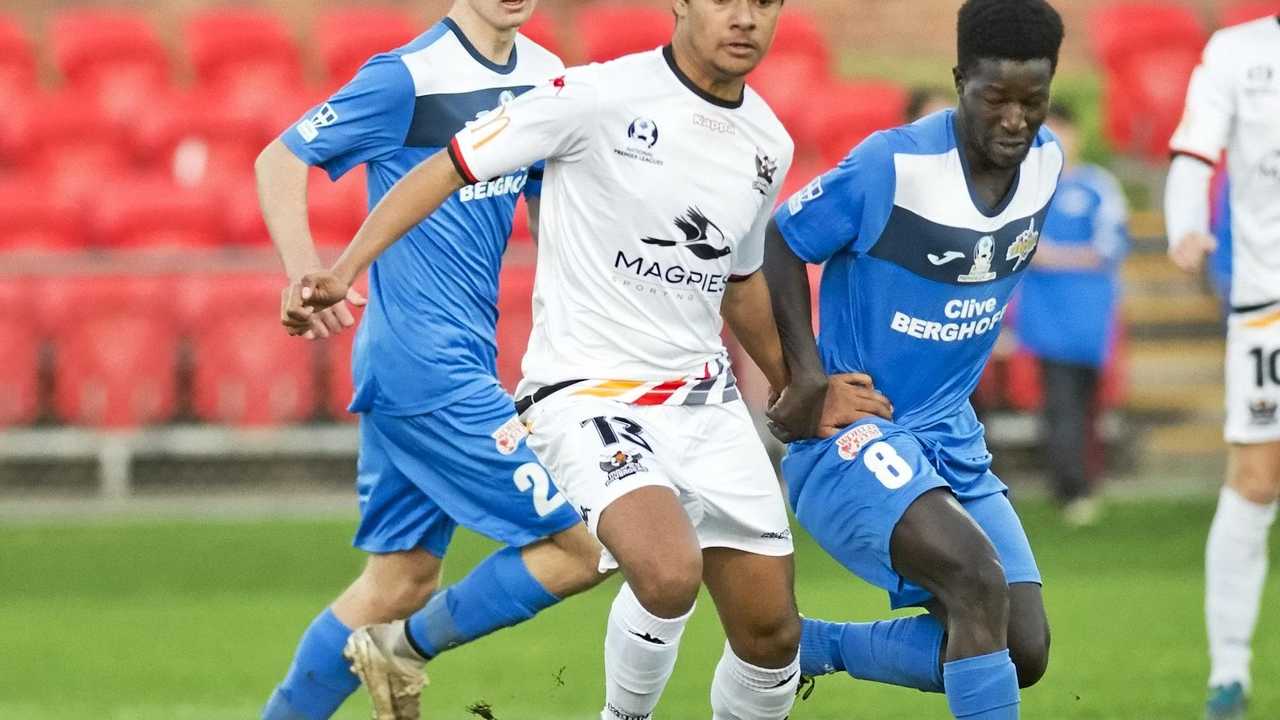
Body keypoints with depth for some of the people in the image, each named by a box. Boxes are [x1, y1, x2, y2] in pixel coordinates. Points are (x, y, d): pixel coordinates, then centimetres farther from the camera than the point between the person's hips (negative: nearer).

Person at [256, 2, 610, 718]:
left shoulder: (544, 76, 9)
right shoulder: (409, 76, -13)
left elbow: (549, 203, 22)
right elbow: (280, 160, -9)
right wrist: (307, 275, -24)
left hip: (463, 359, 8)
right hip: (425, 367, -8)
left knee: (402, 579, 10)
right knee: (579, 544, -9)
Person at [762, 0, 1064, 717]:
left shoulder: (1045, 163, 1)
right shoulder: (892, 166, -19)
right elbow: (781, 242, -8)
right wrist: (807, 371, -15)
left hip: (951, 439, 7)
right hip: (850, 433, -7)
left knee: (1024, 652, -1)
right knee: (979, 578, -30)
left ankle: (805, 647, 17)